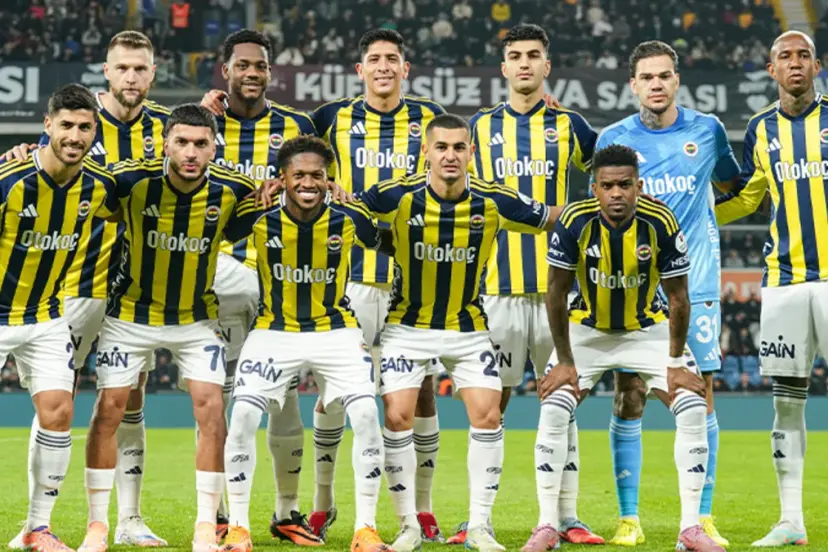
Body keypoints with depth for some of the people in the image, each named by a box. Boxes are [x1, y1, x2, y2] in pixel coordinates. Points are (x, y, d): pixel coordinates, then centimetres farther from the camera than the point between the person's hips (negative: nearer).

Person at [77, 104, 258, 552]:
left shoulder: (232, 190, -15)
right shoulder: (132, 180, -21)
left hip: (197, 317, 1)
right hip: (131, 313, -1)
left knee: (210, 409, -10)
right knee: (108, 409, -3)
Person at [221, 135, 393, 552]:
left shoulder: (349, 221, -11)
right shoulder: (259, 224, -14)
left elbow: (387, 244, 8)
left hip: (336, 331, 0)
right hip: (274, 332, 0)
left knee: (366, 415, -15)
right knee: (243, 417, -14)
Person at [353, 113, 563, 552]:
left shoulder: (494, 201, -13)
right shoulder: (398, 196, -16)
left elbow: (550, 219, 1)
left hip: (469, 327, 1)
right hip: (407, 326, -1)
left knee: (487, 416, -8)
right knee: (397, 417, -8)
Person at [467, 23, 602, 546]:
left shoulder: (568, 125, 7)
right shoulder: (480, 127, 10)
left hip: (557, 281, 0)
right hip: (498, 283, 0)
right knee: (492, 401, 1)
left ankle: (568, 517, 6)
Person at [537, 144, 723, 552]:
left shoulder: (662, 224, -26)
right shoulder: (575, 222, -25)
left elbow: (678, 297, -15)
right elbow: (556, 294, -15)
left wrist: (675, 362, -13)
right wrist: (564, 361, -13)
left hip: (649, 329, 0)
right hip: (587, 330, 0)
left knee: (693, 410, -13)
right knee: (553, 412, -14)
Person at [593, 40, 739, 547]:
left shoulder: (707, 130, 4)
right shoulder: (615, 139, 3)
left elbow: (733, 184, 21)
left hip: (695, 284, 0)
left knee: (701, 397, -1)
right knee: (629, 400, -2)